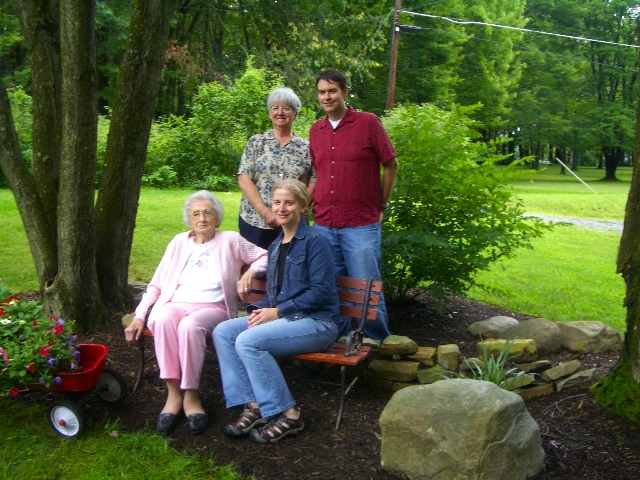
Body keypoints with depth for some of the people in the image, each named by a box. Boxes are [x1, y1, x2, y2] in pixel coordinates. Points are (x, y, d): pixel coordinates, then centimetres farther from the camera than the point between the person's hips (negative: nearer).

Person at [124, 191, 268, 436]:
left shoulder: (231, 241, 13)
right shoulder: (179, 243, 20)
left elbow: (266, 257, 17)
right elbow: (156, 284, 18)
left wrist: (250, 271, -4)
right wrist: (139, 316, 6)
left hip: (212, 307, -2)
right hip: (175, 303, 2)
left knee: (190, 325, -38)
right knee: (163, 320, -35)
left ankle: (190, 394, -25)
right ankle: (173, 393, -29)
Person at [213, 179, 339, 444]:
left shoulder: (315, 241, -8)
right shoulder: (275, 246, 18)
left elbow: (321, 292, -16)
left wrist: (278, 311, -17)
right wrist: (259, 310, 0)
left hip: (317, 322, -8)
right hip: (282, 317, 8)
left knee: (248, 341, -27)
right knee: (223, 332, -10)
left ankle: (286, 414, -16)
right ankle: (253, 405, -12)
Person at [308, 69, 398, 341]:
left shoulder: (368, 123, -3)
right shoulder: (315, 130, 11)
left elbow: (390, 165, 3)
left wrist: (381, 205, 3)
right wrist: (307, 204, 7)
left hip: (361, 224, -5)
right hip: (324, 225, 5)